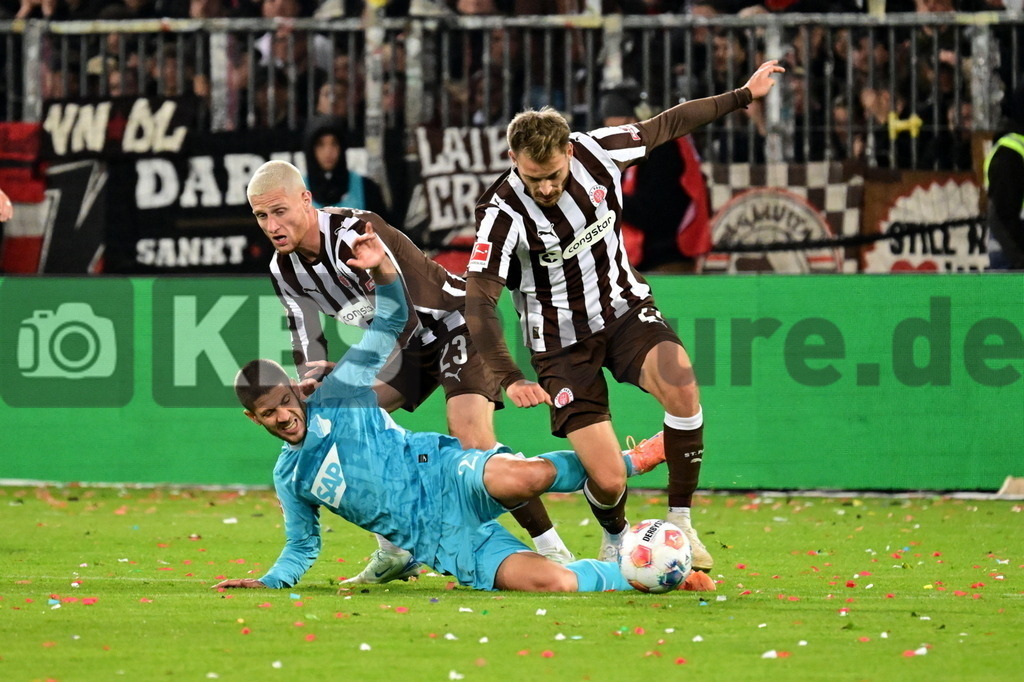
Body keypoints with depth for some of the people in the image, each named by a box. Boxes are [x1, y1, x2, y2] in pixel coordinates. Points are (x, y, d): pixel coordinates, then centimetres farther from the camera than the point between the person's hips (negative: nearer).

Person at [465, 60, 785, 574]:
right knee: (608, 480, -13)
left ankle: (680, 524, -13)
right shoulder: (503, 212, -24)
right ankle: (615, 540, 26)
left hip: (624, 309, 3)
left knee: (679, 382, -30)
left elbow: (668, 125, 5)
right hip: (562, 343, -3)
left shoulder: (597, 152, -13)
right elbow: (478, 304, -28)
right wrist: (510, 379, -41)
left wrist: (745, 95, 14)